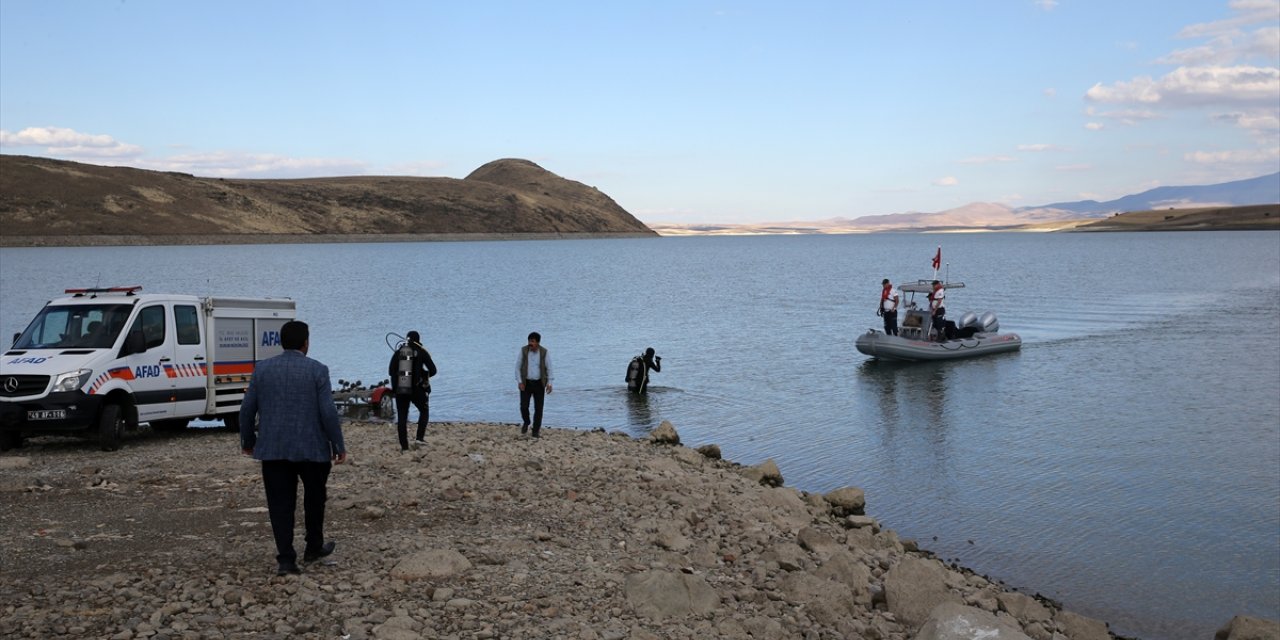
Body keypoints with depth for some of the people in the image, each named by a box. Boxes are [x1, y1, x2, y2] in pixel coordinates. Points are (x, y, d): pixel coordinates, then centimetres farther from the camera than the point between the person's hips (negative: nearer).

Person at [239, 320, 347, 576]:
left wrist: (247, 440, 19)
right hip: (311, 448, -2)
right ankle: (314, 547, 30)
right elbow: (328, 412, -10)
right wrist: (338, 445, -2)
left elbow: (247, 408, 6)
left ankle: (285, 559, -1)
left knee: (280, 504, 4)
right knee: (314, 498, 18)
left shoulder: (262, 368, 3)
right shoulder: (317, 370, -7)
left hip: (273, 449, 2)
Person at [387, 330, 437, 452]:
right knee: (424, 411, 20)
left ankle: (404, 446, 6)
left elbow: (390, 371, 7)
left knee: (401, 417, 8)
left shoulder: (398, 352, 4)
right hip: (417, 389, -2)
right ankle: (419, 438, 7)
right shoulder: (422, 352, -2)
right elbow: (433, 370, -3)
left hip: (399, 390, 2)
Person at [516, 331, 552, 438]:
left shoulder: (544, 352, -9)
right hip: (526, 383, 0)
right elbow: (517, 367, -4)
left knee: (538, 408, 0)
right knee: (524, 406, -9)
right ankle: (526, 423, 22)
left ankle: (536, 431, 12)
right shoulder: (523, 350, -10)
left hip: (539, 384, 0)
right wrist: (519, 382, -11)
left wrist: (549, 383, -8)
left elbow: (548, 368, -1)